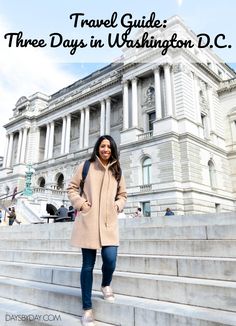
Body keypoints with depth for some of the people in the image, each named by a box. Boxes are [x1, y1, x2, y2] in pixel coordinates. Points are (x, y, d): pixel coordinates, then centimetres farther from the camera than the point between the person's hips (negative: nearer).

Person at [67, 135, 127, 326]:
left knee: (110, 260, -8)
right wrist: (80, 204, -6)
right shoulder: (86, 166, 3)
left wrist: (117, 206, 3)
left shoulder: (117, 171, 12)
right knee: (88, 264, 2)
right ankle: (87, 308, 18)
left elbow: (123, 194, 21)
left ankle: (106, 285, 28)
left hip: (109, 222, 3)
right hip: (88, 220, -2)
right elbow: (72, 188, 7)